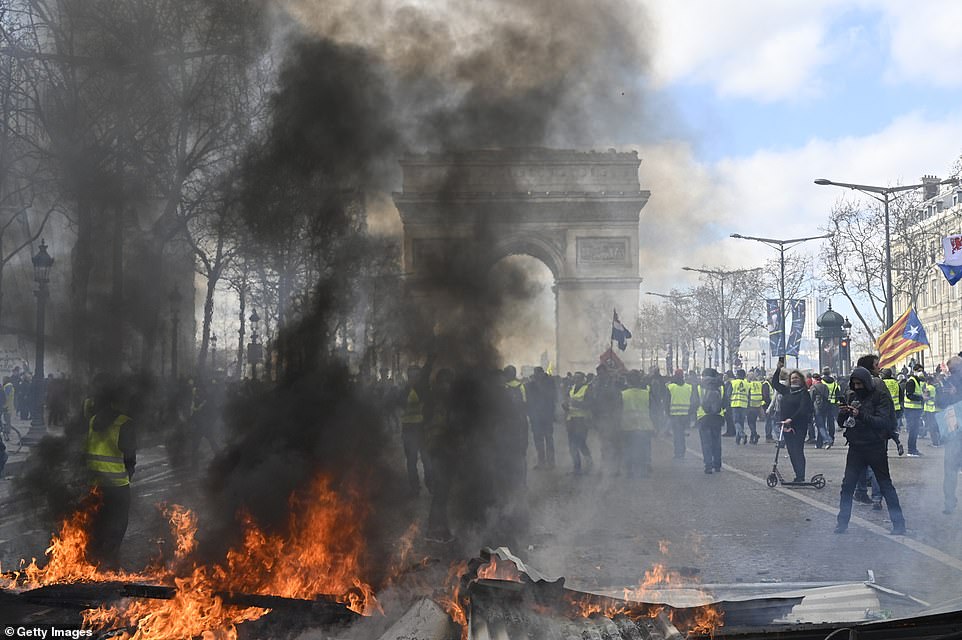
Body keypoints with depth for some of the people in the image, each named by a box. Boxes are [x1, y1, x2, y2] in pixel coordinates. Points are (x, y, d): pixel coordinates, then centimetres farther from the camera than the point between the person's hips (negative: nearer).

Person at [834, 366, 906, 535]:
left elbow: (884, 422, -18)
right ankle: (842, 523, 13)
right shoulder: (851, 396, 8)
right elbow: (841, 423, 10)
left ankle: (899, 524, 10)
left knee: (885, 486, 2)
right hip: (855, 448, 5)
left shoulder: (880, 396, -7)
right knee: (847, 486, 4)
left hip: (875, 448, -5)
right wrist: (843, 413, -12)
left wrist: (861, 415, -29)